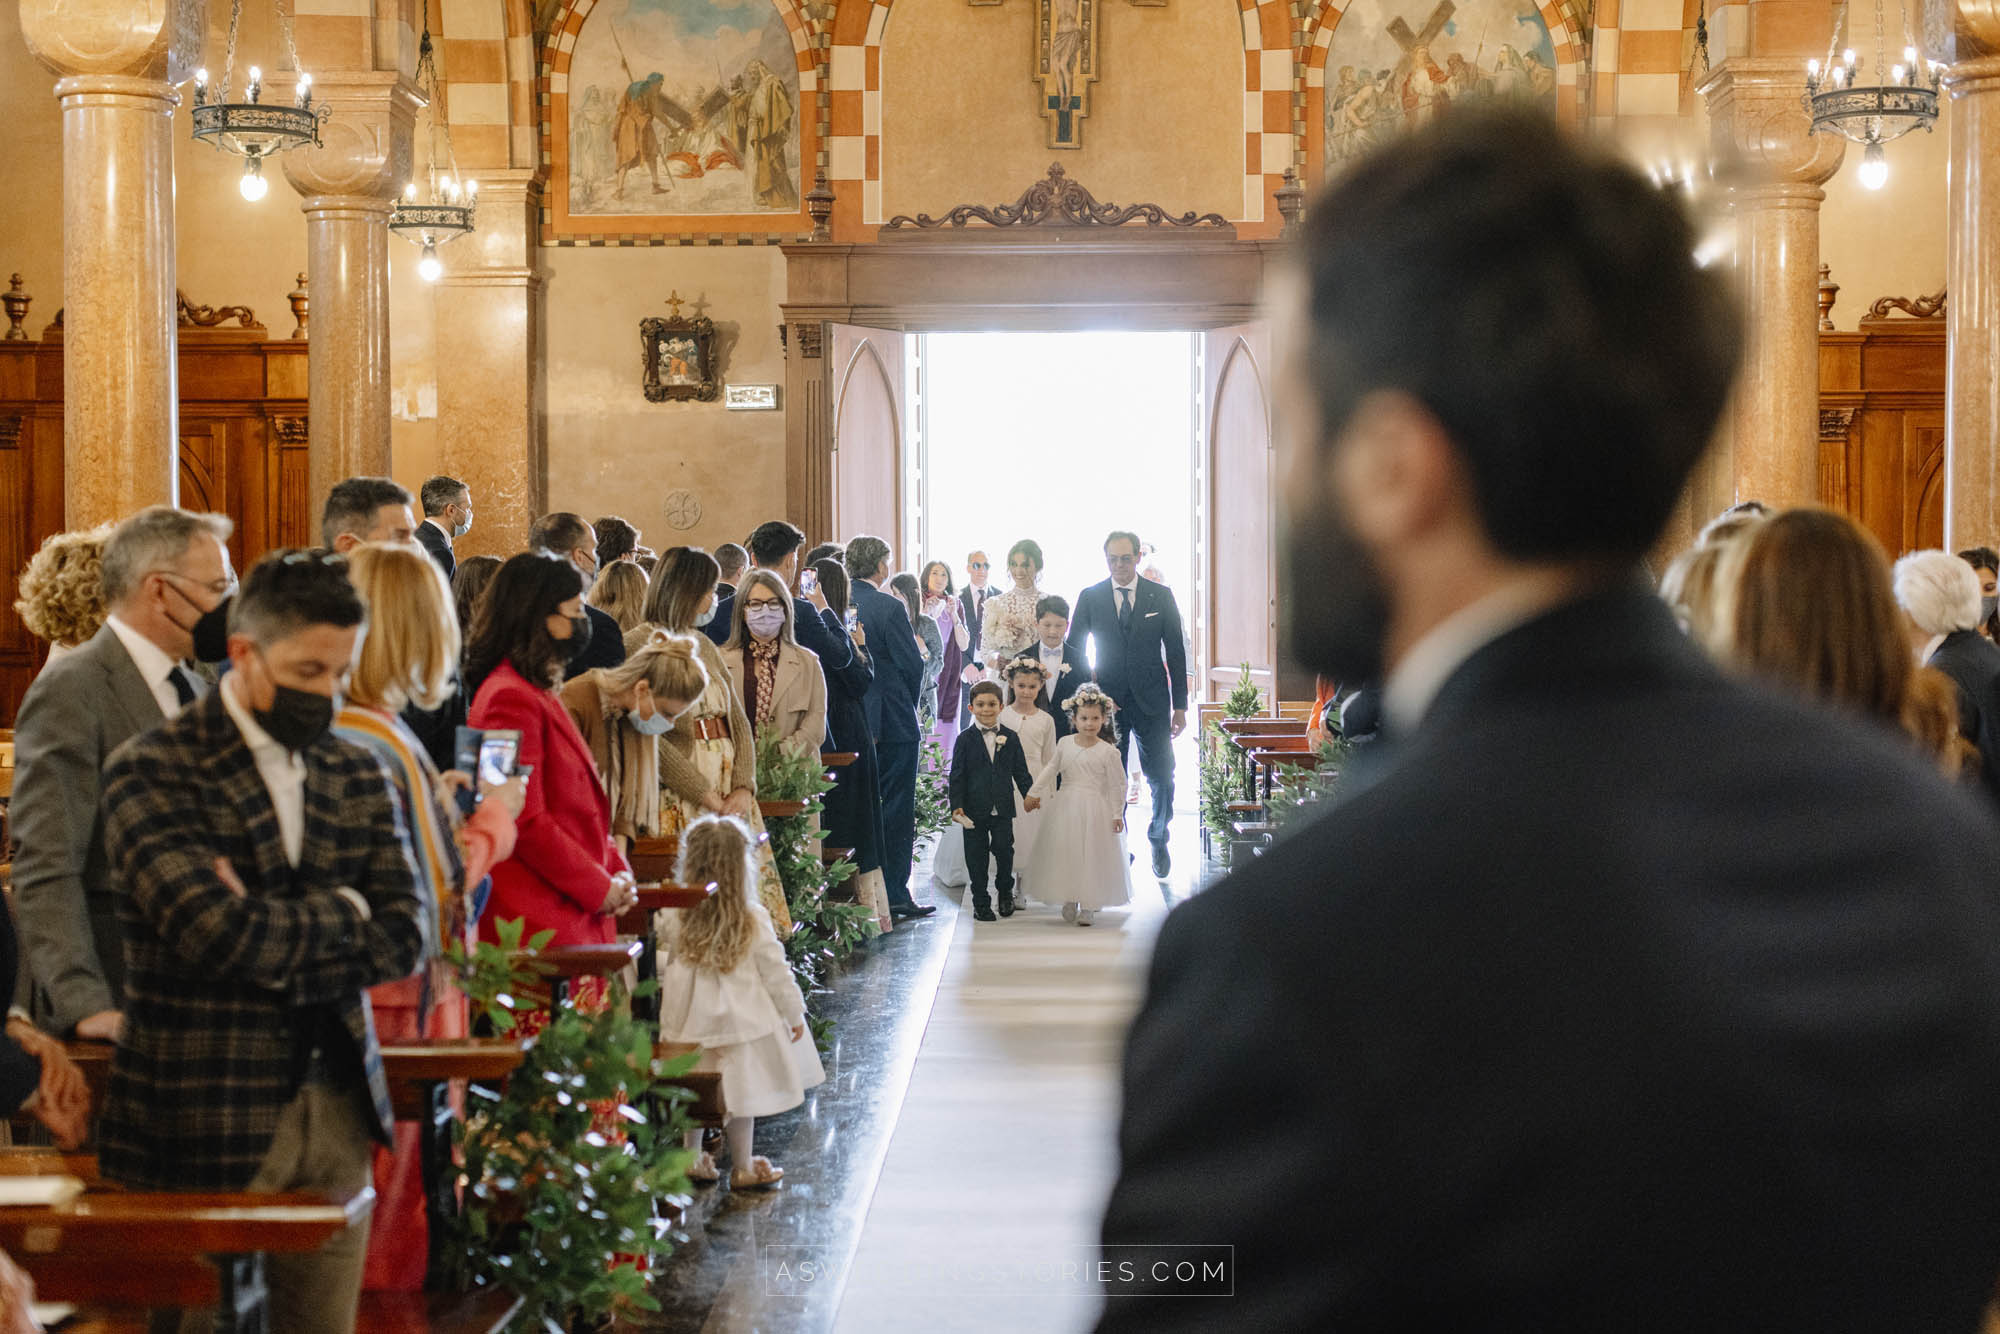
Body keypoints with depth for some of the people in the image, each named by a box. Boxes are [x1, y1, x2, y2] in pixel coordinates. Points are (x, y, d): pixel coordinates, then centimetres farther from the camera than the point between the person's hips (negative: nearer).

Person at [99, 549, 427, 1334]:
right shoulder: (152, 772, -6)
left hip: (340, 1113, 5)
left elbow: (406, 937, 2)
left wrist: (269, 932, -11)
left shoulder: (357, 776, 12)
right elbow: (214, 929, -20)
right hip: (207, 1122, -5)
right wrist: (341, 913, -4)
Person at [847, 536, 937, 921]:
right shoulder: (890, 607, -14)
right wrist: (908, 702, 5)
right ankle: (894, 895, 3)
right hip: (892, 722, -5)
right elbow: (912, 664, -12)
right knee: (895, 809, 1)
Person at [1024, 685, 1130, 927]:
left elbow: (1117, 785, -4)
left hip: (1094, 809, -3)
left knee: (1091, 855, 0)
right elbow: (1051, 768, 14)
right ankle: (1069, 900, 21)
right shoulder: (1065, 743, 2)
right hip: (1066, 806, 4)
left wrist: (1117, 814, -4)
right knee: (1064, 852, 7)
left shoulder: (1107, 751, -9)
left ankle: (1088, 906, 9)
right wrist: (1034, 791, 7)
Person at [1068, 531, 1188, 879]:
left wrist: (1180, 705, 0)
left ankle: (1158, 838, 24)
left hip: (1152, 702, 0)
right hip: (1107, 701, 0)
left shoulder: (1161, 596, 2)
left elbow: (1175, 651, 4)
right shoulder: (1090, 597, 2)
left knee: (1162, 778, 0)